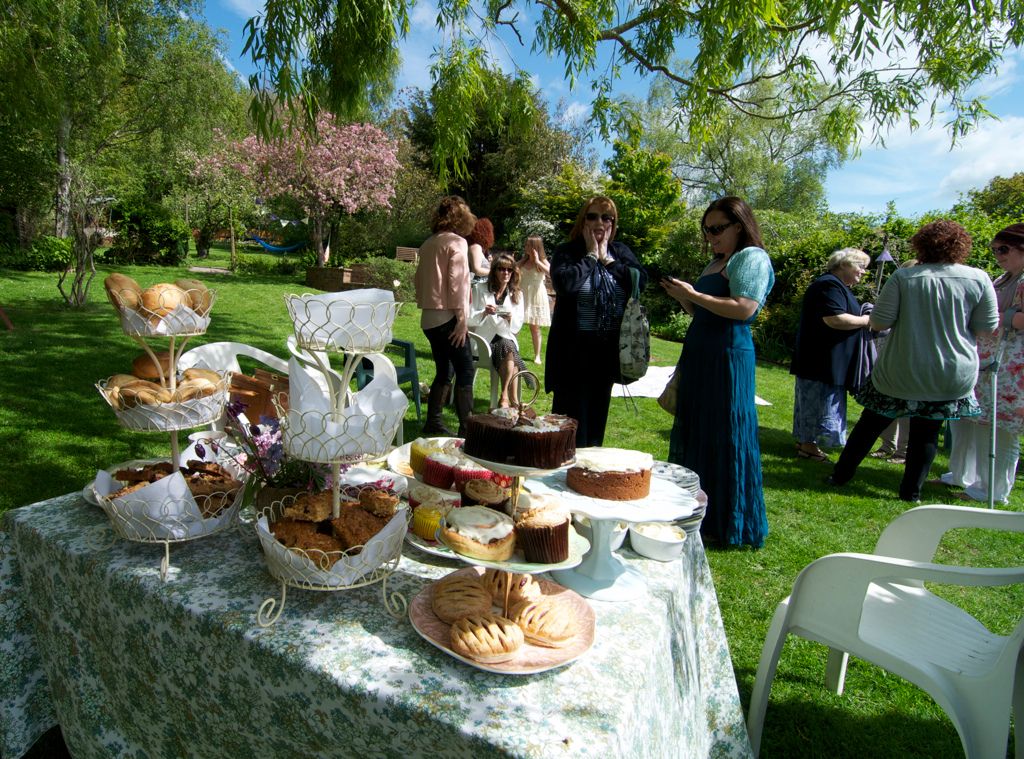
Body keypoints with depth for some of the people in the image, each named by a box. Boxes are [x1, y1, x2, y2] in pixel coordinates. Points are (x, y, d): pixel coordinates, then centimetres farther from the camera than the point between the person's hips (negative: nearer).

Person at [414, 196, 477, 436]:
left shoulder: (428, 244, 13)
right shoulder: (457, 242, -9)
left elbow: (419, 279, 17)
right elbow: (457, 283, -15)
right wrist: (463, 320, -14)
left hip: (429, 318, 8)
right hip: (447, 317, -8)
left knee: (444, 372, 15)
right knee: (465, 371, -2)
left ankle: (433, 423, 18)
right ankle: (466, 426, -2)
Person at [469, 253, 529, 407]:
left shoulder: (517, 294, 10)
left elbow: (517, 327, 6)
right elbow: (469, 319, 0)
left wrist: (510, 318, -17)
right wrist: (484, 313, -19)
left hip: (506, 340, 2)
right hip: (484, 341, -2)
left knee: (508, 347, -33)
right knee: (509, 350, -31)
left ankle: (505, 398, -26)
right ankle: (514, 400, -27)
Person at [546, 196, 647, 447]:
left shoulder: (621, 252, 9)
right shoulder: (567, 252, -4)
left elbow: (641, 280, -6)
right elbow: (564, 283, -24)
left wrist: (607, 259, -7)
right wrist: (591, 256, -12)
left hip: (608, 348, 5)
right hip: (574, 348, -4)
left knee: (597, 415, 15)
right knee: (571, 417, -1)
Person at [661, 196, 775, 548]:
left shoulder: (752, 257, -7)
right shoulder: (716, 262, 20)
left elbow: (744, 308, -21)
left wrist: (694, 295, -17)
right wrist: (682, 297, 6)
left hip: (728, 357, -9)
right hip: (699, 357, 10)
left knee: (724, 437, -2)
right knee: (695, 433, 13)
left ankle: (728, 523, 13)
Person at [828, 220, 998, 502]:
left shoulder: (903, 276, -10)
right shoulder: (978, 278, -6)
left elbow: (878, 323, -11)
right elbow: (987, 327, 0)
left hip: (901, 372, -1)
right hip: (952, 376, 1)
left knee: (871, 424, 13)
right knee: (927, 432, 15)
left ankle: (841, 475, 22)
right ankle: (911, 492, 21)